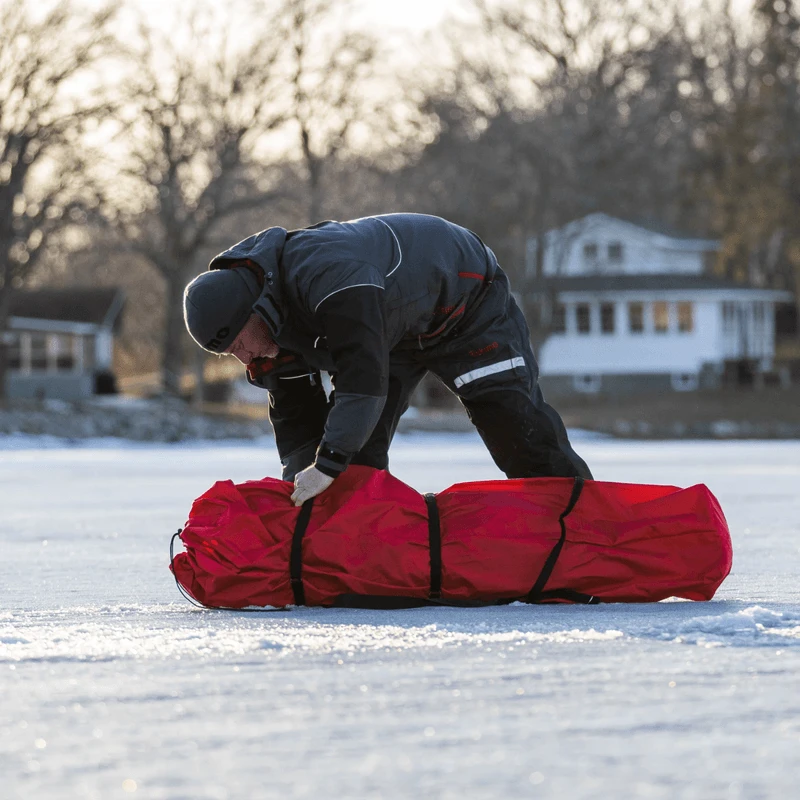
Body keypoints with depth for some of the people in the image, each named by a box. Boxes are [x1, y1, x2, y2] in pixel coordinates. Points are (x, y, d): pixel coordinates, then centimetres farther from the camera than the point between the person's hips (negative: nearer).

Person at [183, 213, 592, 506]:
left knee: (517, 428, -11)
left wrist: (329, 462, -50)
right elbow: (295, 417, -7)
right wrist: (299, 484, -20)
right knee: (358, 447, -6)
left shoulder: (325, 271, -45)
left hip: (464, 298, -7)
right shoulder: (274, 329, -15)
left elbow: (365, 373, -49)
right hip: (394, 326, 8)